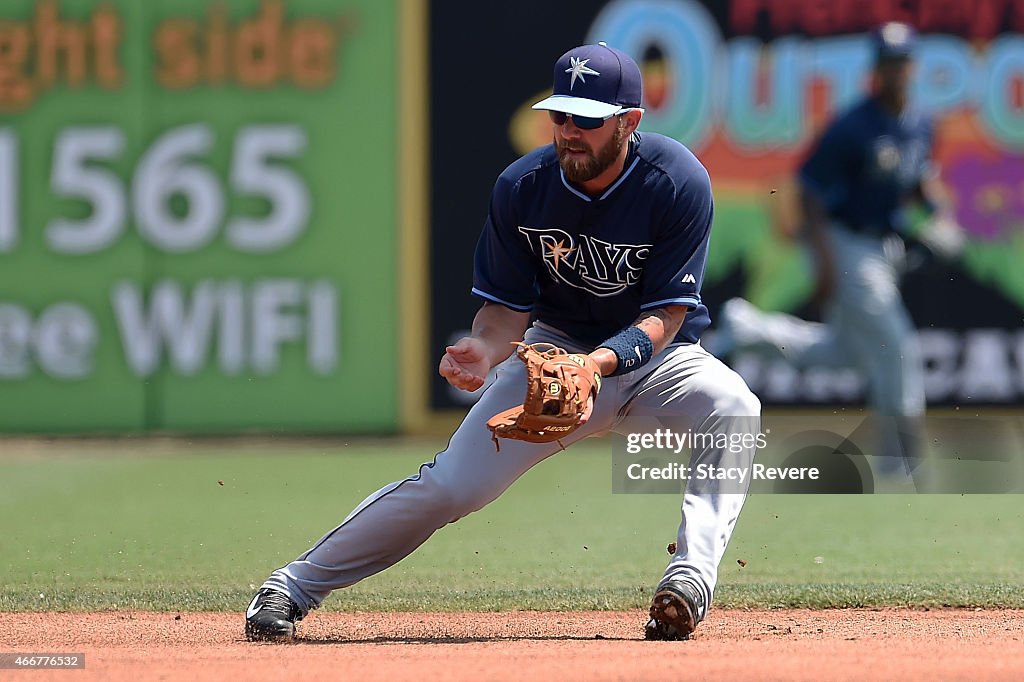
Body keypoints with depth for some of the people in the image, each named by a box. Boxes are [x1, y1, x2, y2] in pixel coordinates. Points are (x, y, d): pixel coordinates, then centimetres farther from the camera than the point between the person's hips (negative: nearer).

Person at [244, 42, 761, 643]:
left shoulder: (679, 182, -22)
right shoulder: (522, 188, -14)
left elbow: (665, 316, -22)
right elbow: (507, 305, -6)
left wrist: (598, 364, -40)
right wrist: (484, 349, -30)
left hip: (653, 355, -1)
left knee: (734, 407, -34)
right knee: (450, 485, -9)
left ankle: (692, 576, -42)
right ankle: (295, 587, 3)